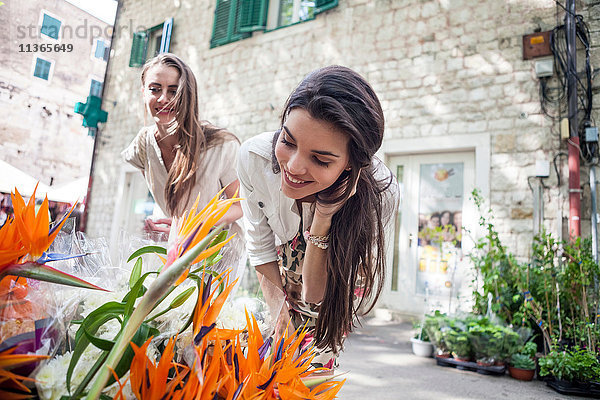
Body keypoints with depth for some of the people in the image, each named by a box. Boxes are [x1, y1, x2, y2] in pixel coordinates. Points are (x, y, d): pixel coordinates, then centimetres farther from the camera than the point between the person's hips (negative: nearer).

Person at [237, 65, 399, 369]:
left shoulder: (381, 193, -38)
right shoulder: (254, 157, -32)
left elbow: (316, 298, -30)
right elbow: (260, 247, -14)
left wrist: (323, 220, -44)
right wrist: (281, 308, -10)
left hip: (341, 281, -1)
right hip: (279, 272, 2)